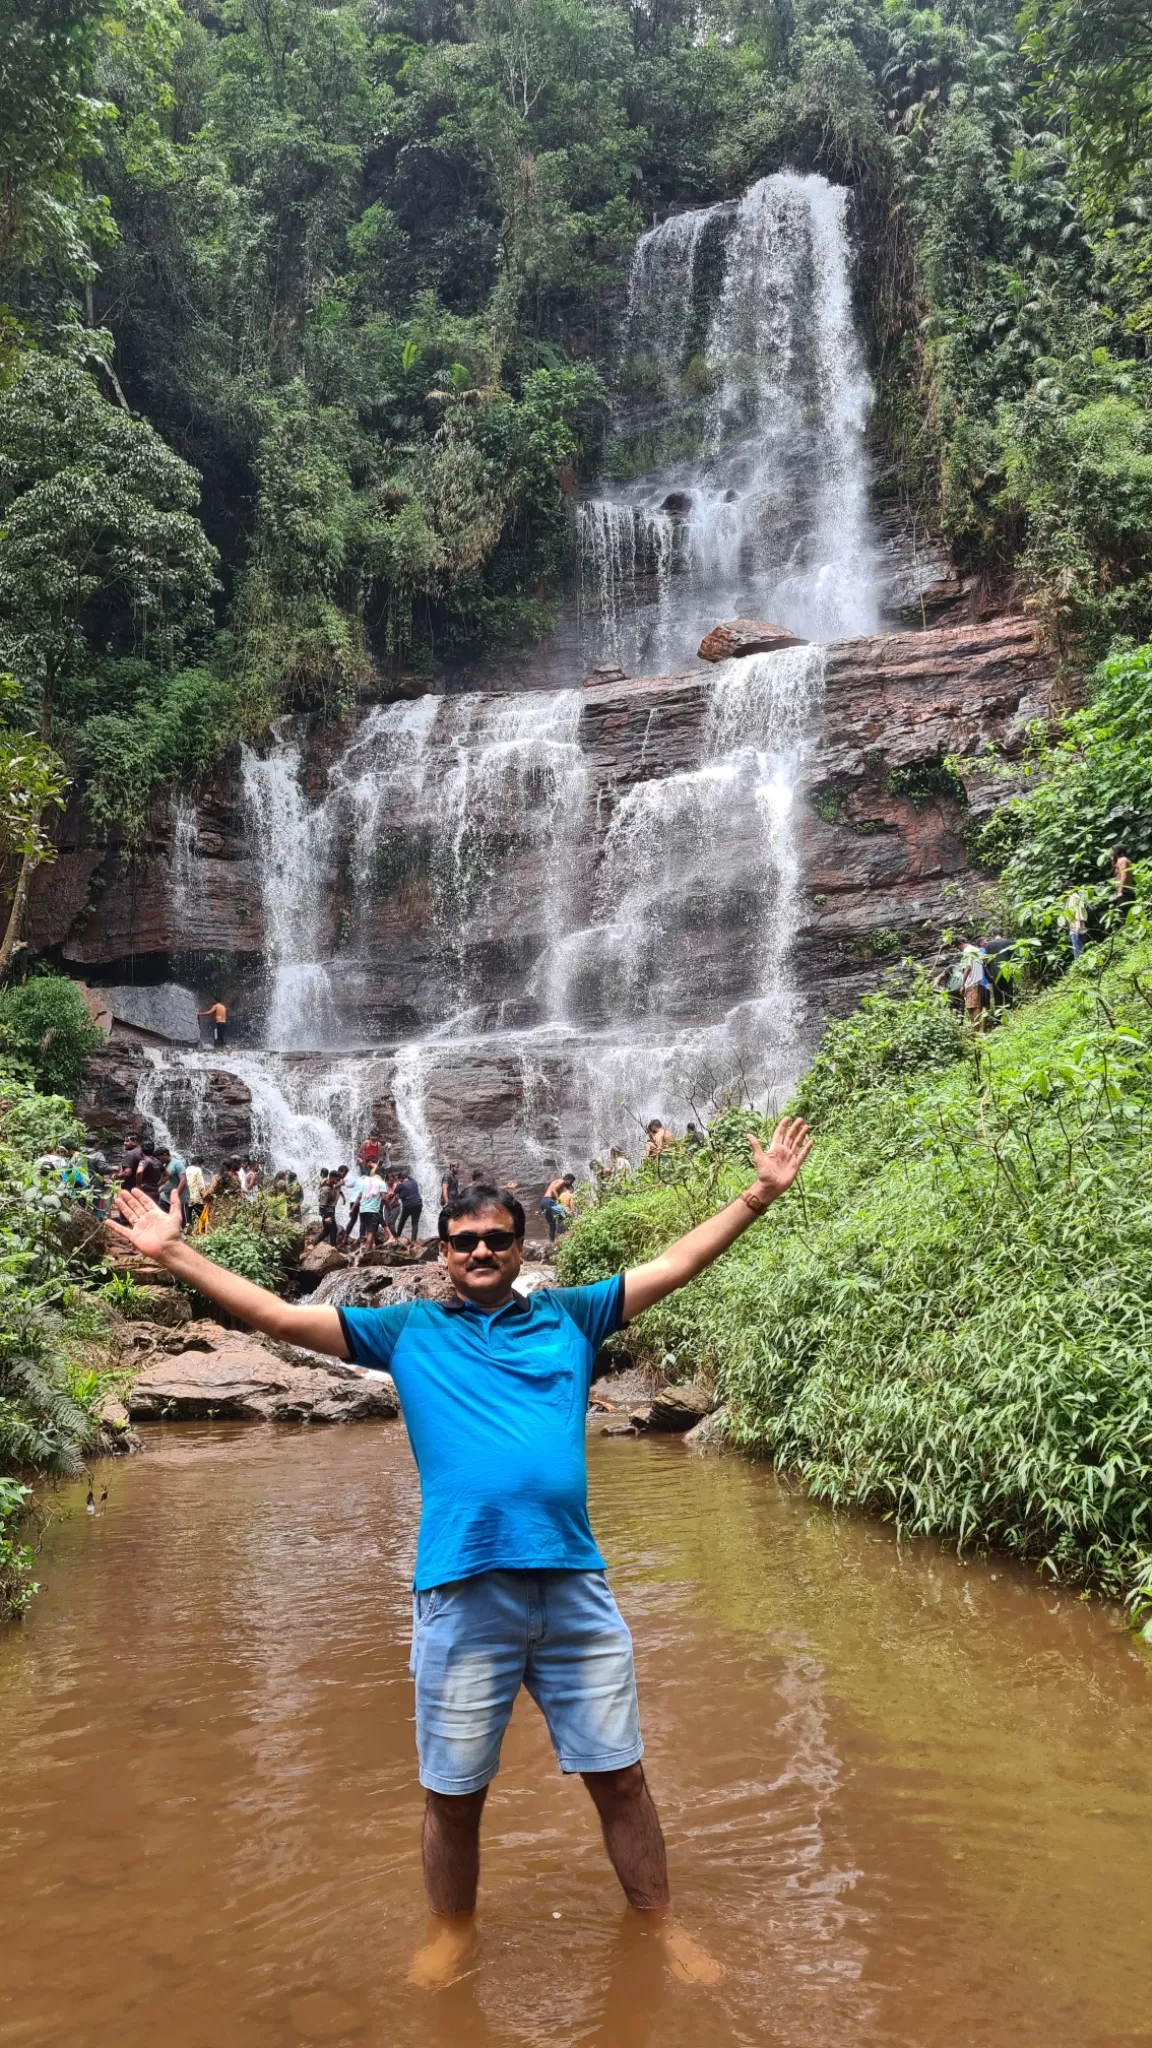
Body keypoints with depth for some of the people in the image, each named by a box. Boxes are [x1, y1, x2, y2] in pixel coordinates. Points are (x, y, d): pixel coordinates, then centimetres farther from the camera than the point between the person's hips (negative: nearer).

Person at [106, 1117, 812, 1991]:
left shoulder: (568, 1316, 9)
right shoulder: (407, 1330, 7)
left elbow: (674, 1265, 10)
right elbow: (277, 1315, 6)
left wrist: (758, 1196, 6)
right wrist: (175, 1252, 3)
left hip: (575, 1587, 1)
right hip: (461, 1596, -1)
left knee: (620, 1777, 12)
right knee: (454, 1794, 13)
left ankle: (662, 1926, 35)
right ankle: (453, 1933, 39)